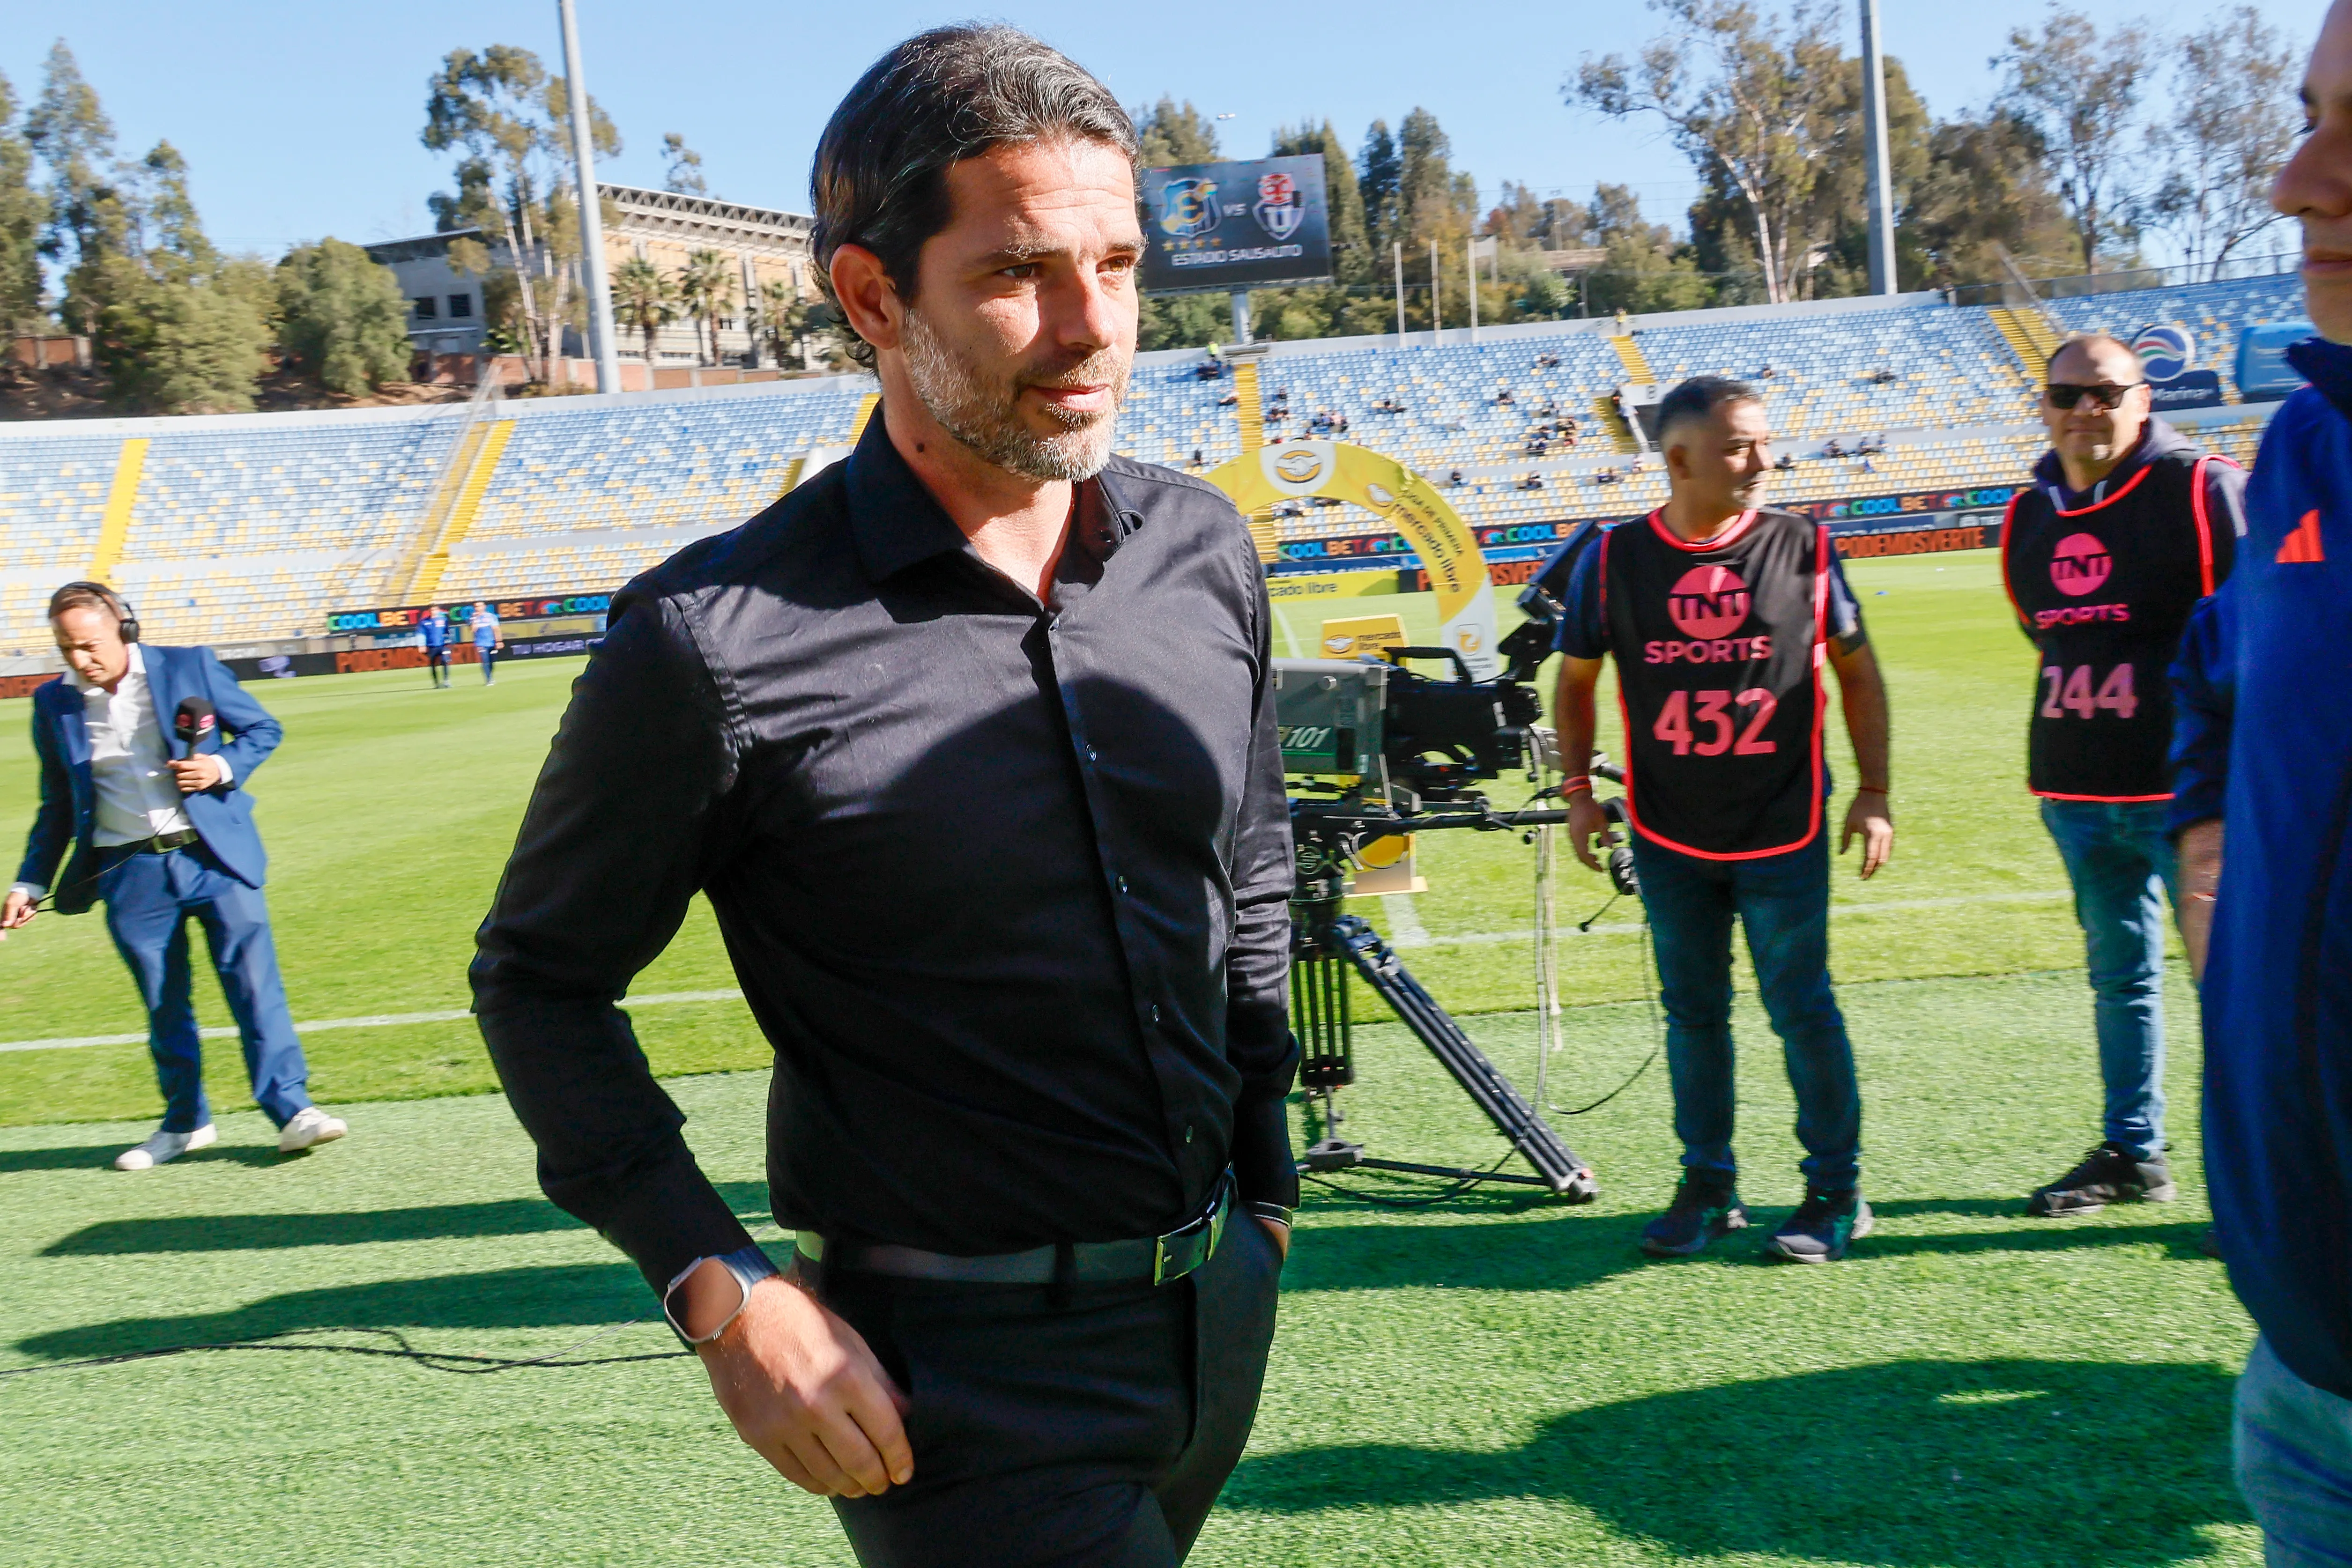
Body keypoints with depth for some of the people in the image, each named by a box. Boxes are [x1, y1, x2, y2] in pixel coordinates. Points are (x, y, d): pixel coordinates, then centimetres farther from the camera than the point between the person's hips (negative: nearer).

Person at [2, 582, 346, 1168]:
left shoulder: (189, 667, -3)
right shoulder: (54, 703, 6)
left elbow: (263, 728, 6)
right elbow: (57, 806, 16)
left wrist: (224, 767, -13)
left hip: (214, 856, -2)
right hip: (131, 873, 2)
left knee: (254, 983, -7)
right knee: (164, 1005, 9)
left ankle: (292, 1109, -2)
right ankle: (185, 1122, 24)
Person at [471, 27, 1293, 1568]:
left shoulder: (1205, 551, -1)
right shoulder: (719, 642, -18)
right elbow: (541, 979, -5)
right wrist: (723, 1294, -13)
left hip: (1221, 1313, 6)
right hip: (959, 1372, -5)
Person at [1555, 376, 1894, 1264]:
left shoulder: (1802, 547, -2)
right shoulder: (1613, 561, -1)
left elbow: (1856, 667, 6)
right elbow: (1576, 679, 10)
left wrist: (1873, 793, 2)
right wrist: (1579, 790, 3)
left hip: (1784, 829, -1)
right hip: (1668, 834, 2)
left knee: (1801, 1008, 2)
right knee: (1692, 1012, 10)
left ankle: (1836, 1190, 16)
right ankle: (1708, 1183, 24)